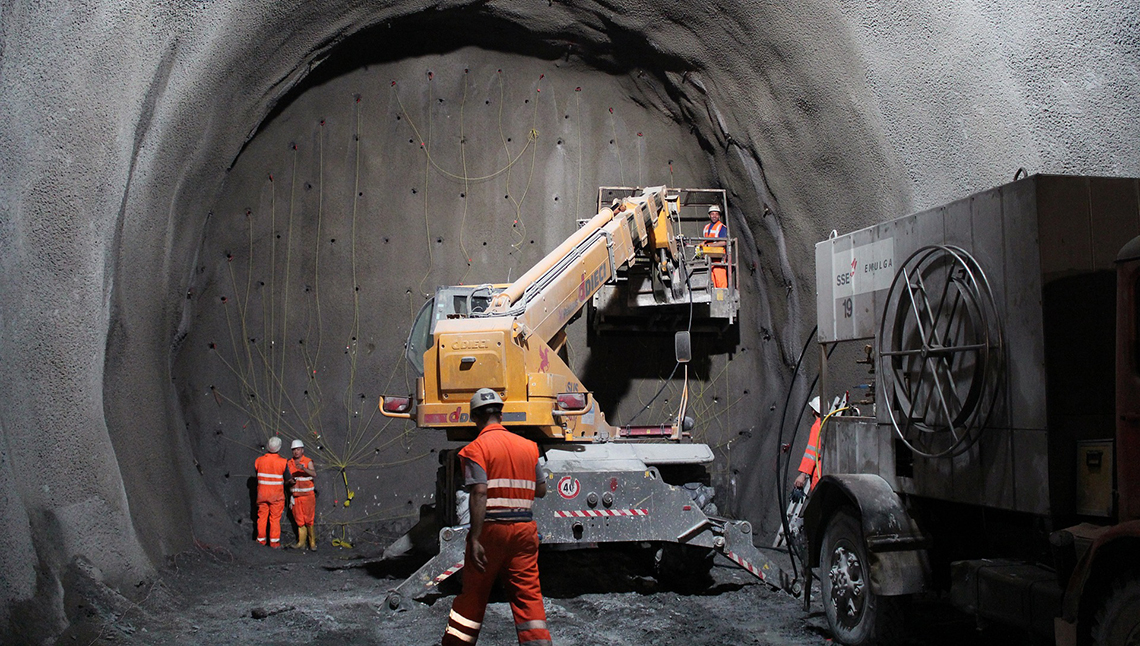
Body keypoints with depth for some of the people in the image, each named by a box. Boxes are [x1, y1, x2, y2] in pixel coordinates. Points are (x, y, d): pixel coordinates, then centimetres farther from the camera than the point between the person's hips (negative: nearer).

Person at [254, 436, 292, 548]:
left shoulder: (259, 460, -5)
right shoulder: (282, 462, -12)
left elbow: (257, 473, 7)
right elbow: (289, 479, -7)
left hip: (262, 493, 2)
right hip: (277, 495, -2)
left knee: (262, 517, 11)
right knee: (275, 518, 4)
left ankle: (261, 541, 17)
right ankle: (274, 542, 5)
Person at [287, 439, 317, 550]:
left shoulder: (308, 462, -7)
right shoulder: (289, 463, 7)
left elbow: (314, 474, -24)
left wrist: (303, 468, -40)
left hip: (308, 495, -4)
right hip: (296, 496, 4)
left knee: (309, 520, -6)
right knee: (299, 520, 4)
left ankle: (312, 543, 3)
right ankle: (301, 543, 8)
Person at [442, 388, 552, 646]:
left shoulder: (477, 448, -7)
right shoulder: (528, 446, 8)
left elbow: (479, 493, -18)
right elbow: (540, 490, 12)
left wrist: (475, 539, -19)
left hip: (491, 527, -3)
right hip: (524, 528, 3)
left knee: (473, 593, 11)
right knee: (528, 594, 4)